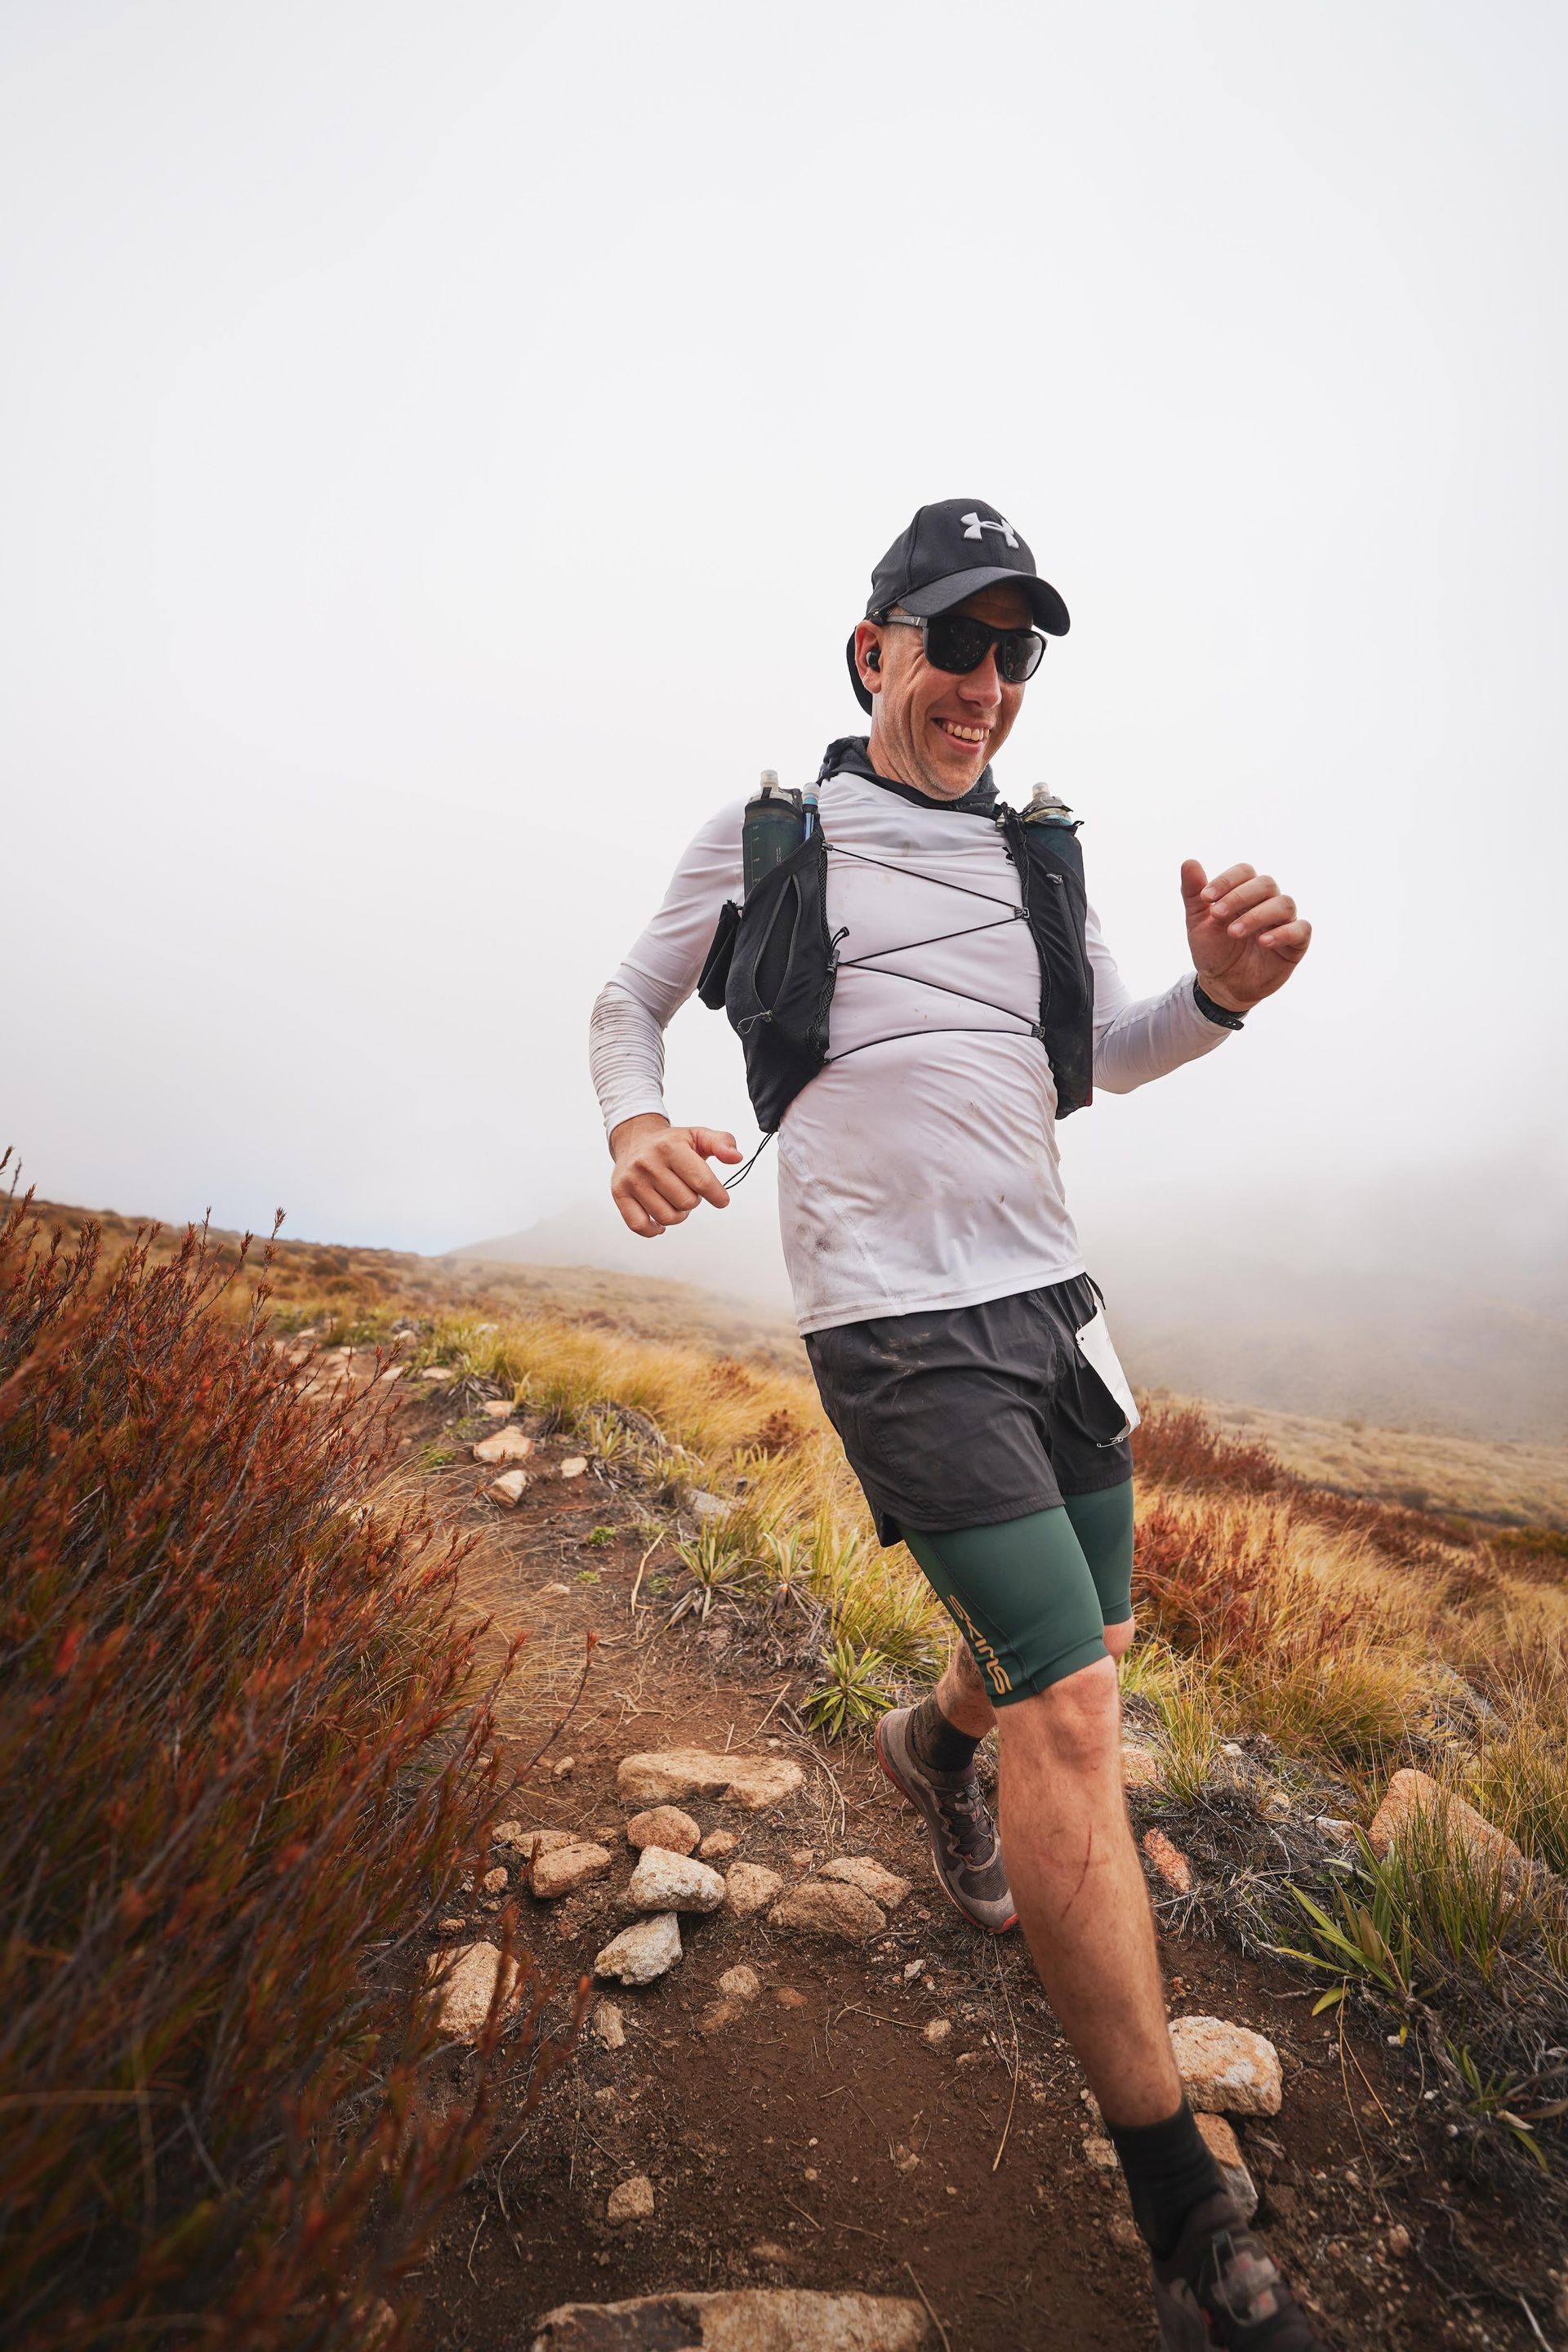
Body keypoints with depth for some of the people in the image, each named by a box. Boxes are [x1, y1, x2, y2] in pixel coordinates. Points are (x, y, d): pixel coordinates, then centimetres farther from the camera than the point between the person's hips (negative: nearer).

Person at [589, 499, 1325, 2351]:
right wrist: (633, 1123, -12)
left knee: (1084, 1651, 18)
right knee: (1070, 1715, -10)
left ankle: (931, 1747, 53)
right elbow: (630, 1002, 10)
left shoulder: (1039, 852, 13)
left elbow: (1114, 1055, 19)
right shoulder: (764, 837, 2)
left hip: (1051, 1293, 6)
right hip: (895, 1320, -6)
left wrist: (1224, 990, -3)